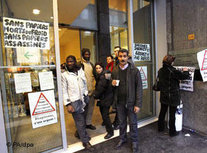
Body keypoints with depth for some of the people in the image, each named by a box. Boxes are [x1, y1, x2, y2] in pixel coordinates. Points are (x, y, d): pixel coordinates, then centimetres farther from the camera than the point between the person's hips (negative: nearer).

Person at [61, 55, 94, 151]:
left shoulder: (81, 71, 8)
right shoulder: (64, 75, -4)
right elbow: (64, 91, -5)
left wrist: (86, 95, 13)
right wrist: (67, 104, -10)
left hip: (84, 99, 4)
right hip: (74, 102, -4)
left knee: (83, 119, 12)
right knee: (80, 122, 3)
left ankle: (81, 134, 38)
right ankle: (85, 141, 19)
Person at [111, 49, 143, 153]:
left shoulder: (134, 70, -9)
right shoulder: (114, 71, 3)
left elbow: (139, 88, -9)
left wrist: (138, 104, -13)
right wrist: (112, 84, -10)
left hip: (130, 102, -3)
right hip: (119, 102, 4)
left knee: (133, 123, 13)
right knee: (122, 122, 20)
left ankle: (134, 141, 36)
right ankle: (122, 139, 42)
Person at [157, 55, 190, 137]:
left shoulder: (160, 71, -1)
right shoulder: (173, 71, -21)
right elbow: (184, 76, -13)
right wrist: (185, 71, 10)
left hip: (163, 96, 6)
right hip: (173, 97, -6)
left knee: (162, 112, 19)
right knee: (172, 114, 8)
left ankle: (160, 127, 35)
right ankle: (172, 132, 23)